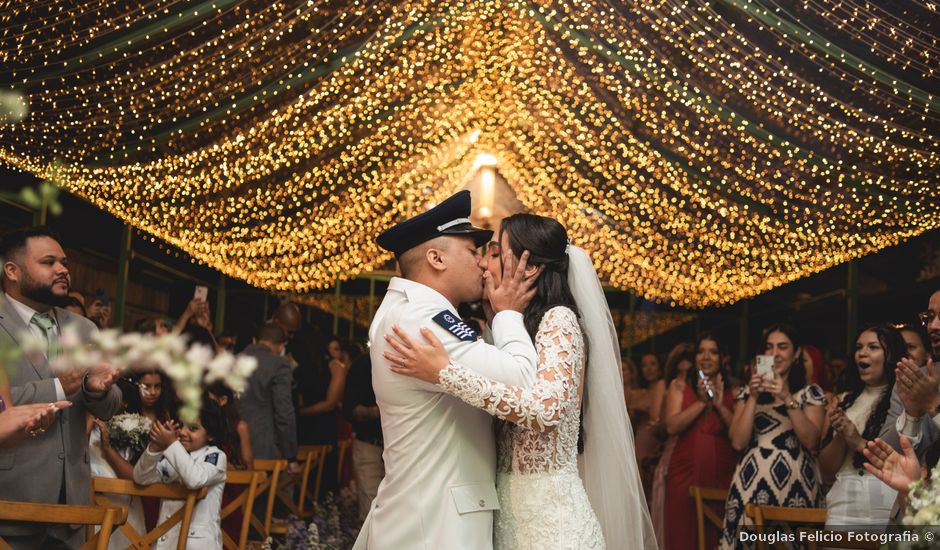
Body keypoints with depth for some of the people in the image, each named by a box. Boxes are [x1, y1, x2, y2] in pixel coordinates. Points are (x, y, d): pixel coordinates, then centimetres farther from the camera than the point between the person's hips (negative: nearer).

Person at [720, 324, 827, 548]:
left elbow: (811, 441, -8)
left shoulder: (811, 392, 7)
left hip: (795, 483, -1)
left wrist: (787, 398, -14)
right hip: (752, 483, 2)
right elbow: (738, 442, 0)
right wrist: (753, 397, -7)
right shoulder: (747, 391, 11)